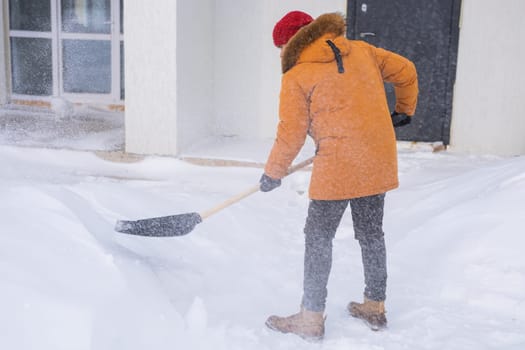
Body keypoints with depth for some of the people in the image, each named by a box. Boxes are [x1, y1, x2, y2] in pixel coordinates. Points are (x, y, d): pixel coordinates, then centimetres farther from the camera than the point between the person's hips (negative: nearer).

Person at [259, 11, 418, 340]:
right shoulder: (360, 50, 9)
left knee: (318, 238, 6)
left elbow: (291, 134, -5)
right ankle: (376, 306, 31)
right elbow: (406, 71, 13)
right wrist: (404, 110, 29)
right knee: (371, 233, 18)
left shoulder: (297, 75, -6)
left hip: (337, 167, -6)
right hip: (379, 162, 6)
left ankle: (311, 318, 12)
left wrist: (273, 174, 9)